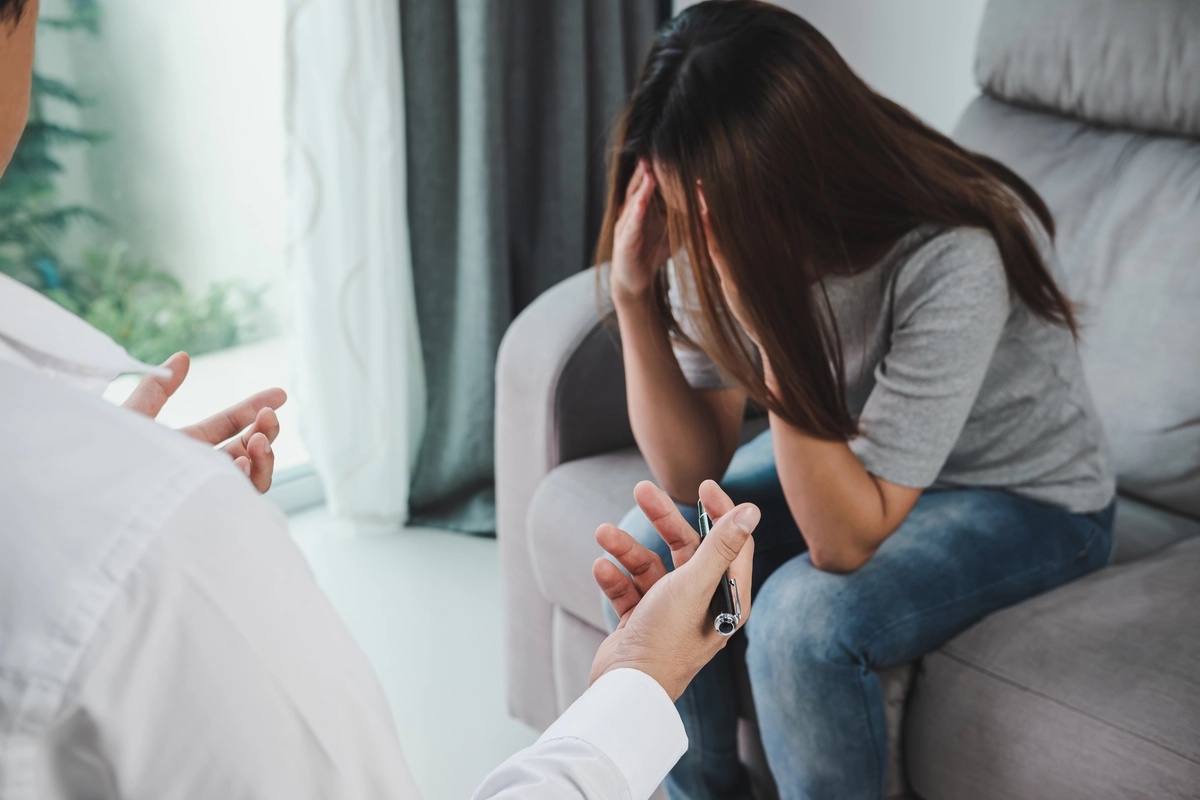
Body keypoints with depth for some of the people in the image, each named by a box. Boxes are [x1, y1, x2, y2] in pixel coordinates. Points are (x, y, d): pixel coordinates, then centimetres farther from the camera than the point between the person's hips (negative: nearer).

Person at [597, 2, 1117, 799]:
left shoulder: (951, 261, -36)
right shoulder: (715, 231, -18)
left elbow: (846, 540, -34)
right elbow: (692, 475, -15)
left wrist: (771, 321, -42)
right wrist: (635, 297, -29)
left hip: (1024, 496, -5)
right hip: (852, 454, 6)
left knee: (803, 617, -29)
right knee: (655, 547, -14)